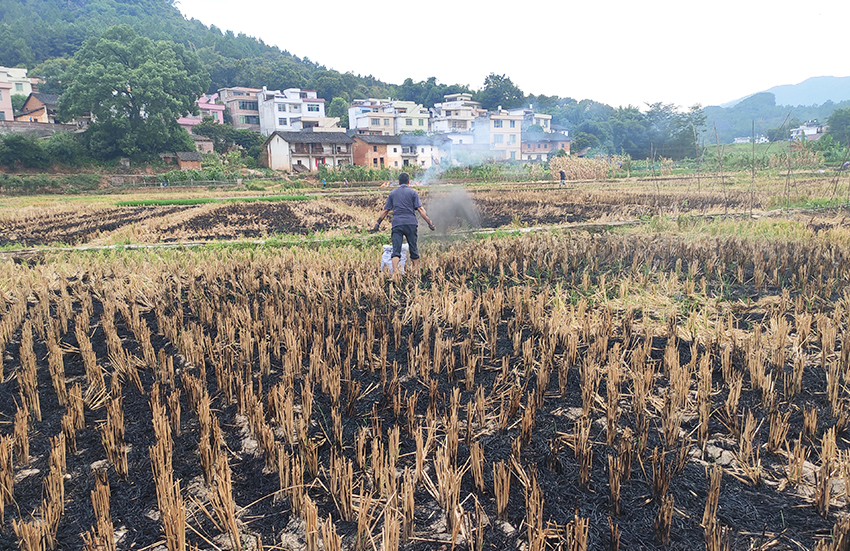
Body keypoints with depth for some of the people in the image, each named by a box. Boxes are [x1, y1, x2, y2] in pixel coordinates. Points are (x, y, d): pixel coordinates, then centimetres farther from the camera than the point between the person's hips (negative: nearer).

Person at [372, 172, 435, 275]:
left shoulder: (392, 193, 14)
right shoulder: (412, 192, 5)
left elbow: (385, 210, 13)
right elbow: (420, 209, -3)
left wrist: (378, 223, 20)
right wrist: (429, 222, -2)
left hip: (397, 224, 1)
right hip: (410, 224, -1)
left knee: (396, 250, -4)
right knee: (413, 249, 9)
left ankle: (395, 272, -18)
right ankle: (416, 272, 15)